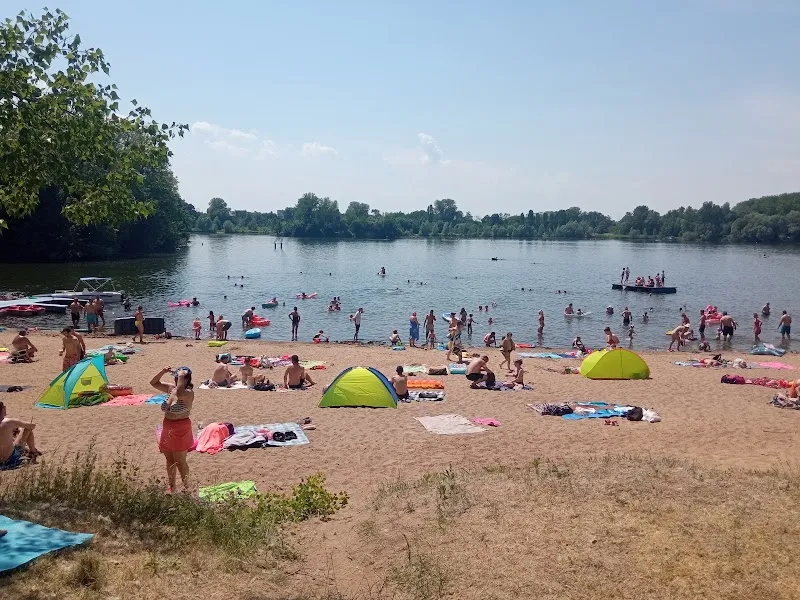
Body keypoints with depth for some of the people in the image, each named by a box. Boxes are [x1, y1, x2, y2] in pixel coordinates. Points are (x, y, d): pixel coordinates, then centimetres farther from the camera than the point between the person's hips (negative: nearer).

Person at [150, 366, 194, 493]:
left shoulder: (188, 393, -19)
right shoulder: (171, 388, 4)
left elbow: (179, 393, -42)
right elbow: (153, 383, 11)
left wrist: (181, 377, -31)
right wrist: (163, 372, -4)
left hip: (180, 430, -8)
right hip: (167, 429, 8)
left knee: (180, 461, 1)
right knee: (169, 460, 17)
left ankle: (186, 487, 13)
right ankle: (171, 486, 29)